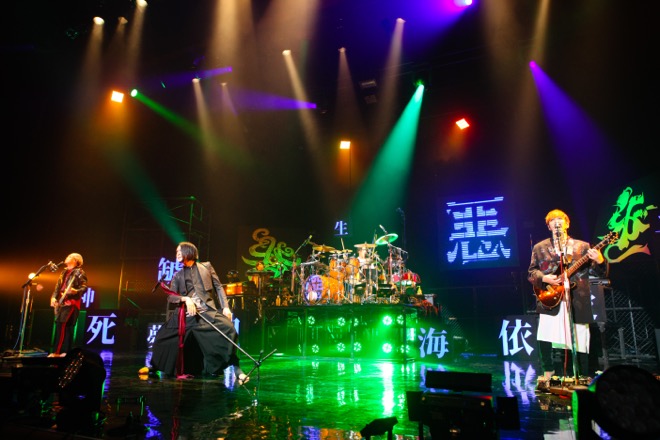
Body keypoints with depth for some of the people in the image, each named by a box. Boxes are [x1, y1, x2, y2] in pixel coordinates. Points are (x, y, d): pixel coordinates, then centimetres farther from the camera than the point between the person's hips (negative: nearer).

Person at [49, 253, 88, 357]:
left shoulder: (79, 273, -6)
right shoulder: (64, 272, 19)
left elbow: (84, 288, -14)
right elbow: (58, 286, 21)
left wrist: (74, 291, -32)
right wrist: (54, 297, 7)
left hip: (71, 303, -9)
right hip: (62, 303, 9)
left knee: (62, 326, -13)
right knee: (60, 326, 8)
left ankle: (58, 352, -10)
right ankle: (63, 351, 13)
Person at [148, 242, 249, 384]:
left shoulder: (206, 266, 12)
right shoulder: (178, 275, 17)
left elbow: (218, 287, 8)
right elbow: (170, 297, 8)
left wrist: (225, 307, -5)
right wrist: (185, 299, -13)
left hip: (208, 311, -3)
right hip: (186, 316, 4)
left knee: (228, 329, -27)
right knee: (163, 337, 5)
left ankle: (237, 370, -20)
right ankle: (154, 366, 35)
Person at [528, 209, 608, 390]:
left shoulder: (582, 246, 7)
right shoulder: (539, 248, 8)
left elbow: (599, 272, 4)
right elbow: (531, 272, 7)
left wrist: (599, 261, -17)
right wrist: (544, 278, -12)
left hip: (577, 301, 0)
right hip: (550, 299, 0)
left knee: (579, 341, 5)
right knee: (544, 338, -10)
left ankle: (583, 378, 22)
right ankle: (548, 372, 9)